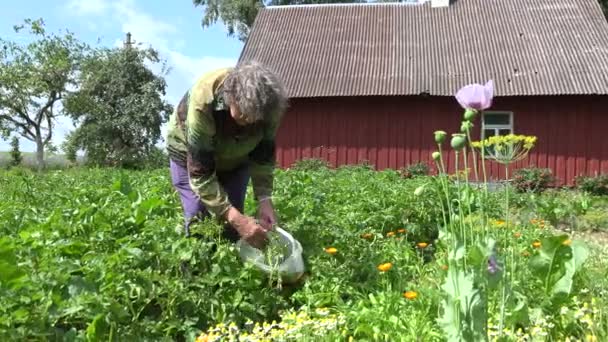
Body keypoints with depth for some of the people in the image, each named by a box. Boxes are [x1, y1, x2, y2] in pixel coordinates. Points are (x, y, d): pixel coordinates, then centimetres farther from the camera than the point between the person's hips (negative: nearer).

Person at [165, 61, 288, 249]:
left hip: (235, 156, 3)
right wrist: (237, 218, -45)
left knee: (233, 225, -2)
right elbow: (200, 173, -38)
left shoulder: (268, 103, -30)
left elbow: (264, 156, -15)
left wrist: (264, 199, -29)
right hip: (191, 154, -3)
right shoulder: (202, 103, -42)